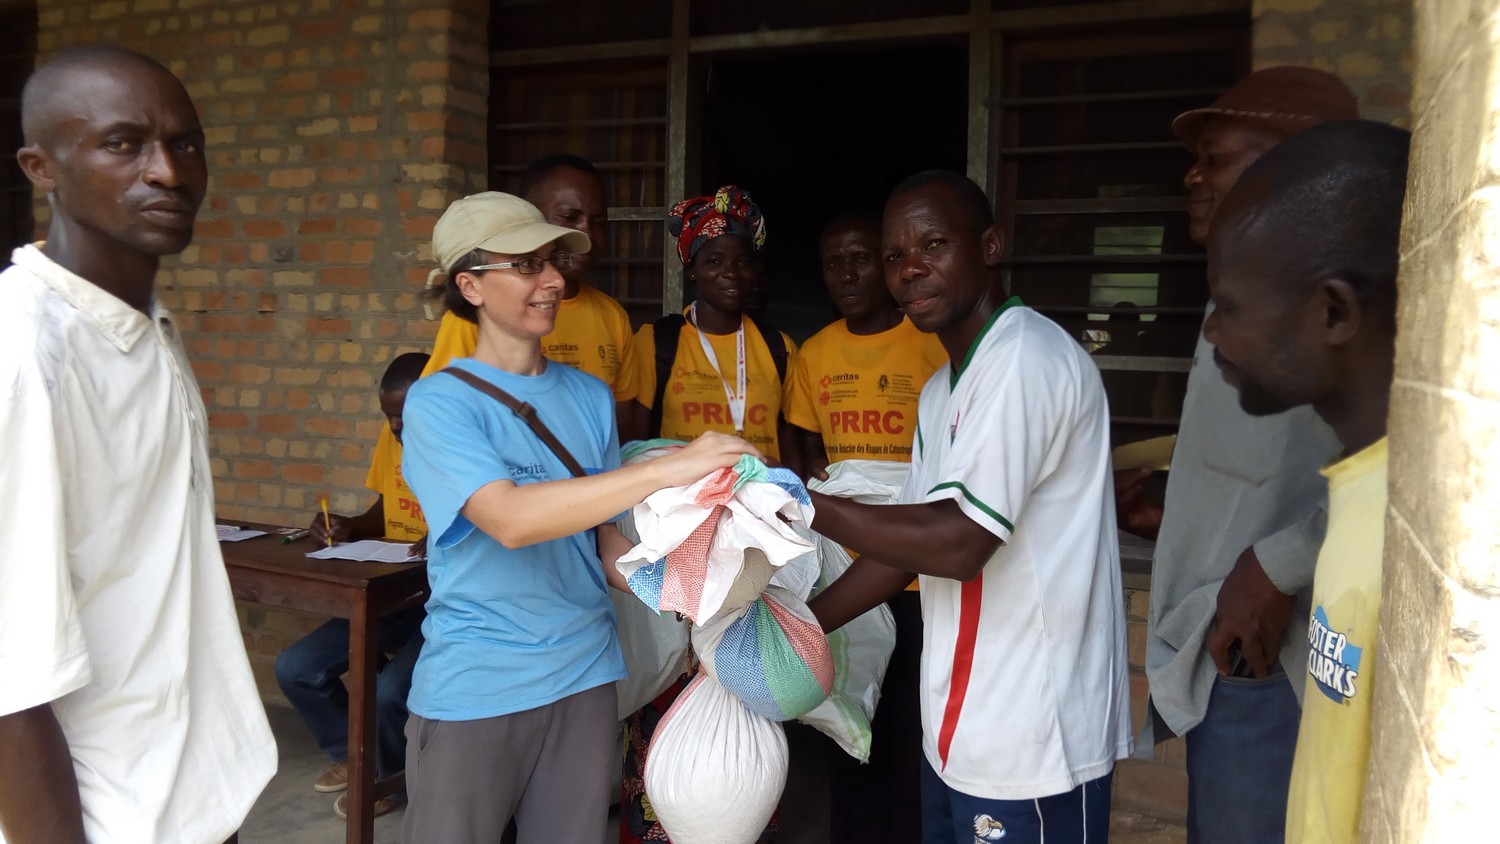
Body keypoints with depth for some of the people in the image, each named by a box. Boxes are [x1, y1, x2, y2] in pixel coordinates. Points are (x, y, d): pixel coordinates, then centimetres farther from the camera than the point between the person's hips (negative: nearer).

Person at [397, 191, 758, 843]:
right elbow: (510, 519, -28)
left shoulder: (590, 397, 4)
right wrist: (668, 469, -33)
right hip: (472, 689, -4)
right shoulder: (440, 402, -12)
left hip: (584, 674, 5)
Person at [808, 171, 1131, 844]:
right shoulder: (942, 391, 12)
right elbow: (908, 544, 12)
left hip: (1031, 748, -8)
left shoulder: (1025, 358, -18)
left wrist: (800, 503, -18)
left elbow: (958, 542, -25)